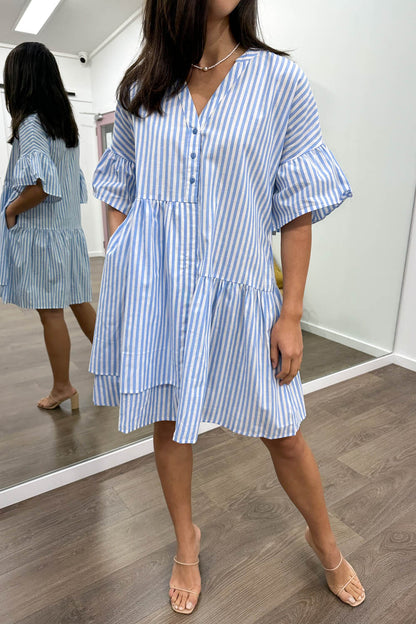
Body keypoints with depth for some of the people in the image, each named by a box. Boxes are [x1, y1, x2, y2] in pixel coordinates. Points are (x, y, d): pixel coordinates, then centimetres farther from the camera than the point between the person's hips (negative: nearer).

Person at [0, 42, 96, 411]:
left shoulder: (31, 123, -12)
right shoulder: (66, 121, 12)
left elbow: (42, 183, -27)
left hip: (40, 232, -8)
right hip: (69, 228, 8)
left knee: (51, 312, 2)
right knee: (79, 303, 17)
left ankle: (62, 387, 15)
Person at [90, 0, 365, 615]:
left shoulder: (280, 79, 0)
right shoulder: (140, 89, 8)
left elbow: (299, 206, -3)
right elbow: (120, 194, 12)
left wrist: (292, 315, -5)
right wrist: (115, 290, 6)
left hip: (237, 291, -2)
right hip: (153, 289, 3)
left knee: (283, 433, 9)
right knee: (167, 423, 14)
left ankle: (326, 543, 42)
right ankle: (187, 540, 44)